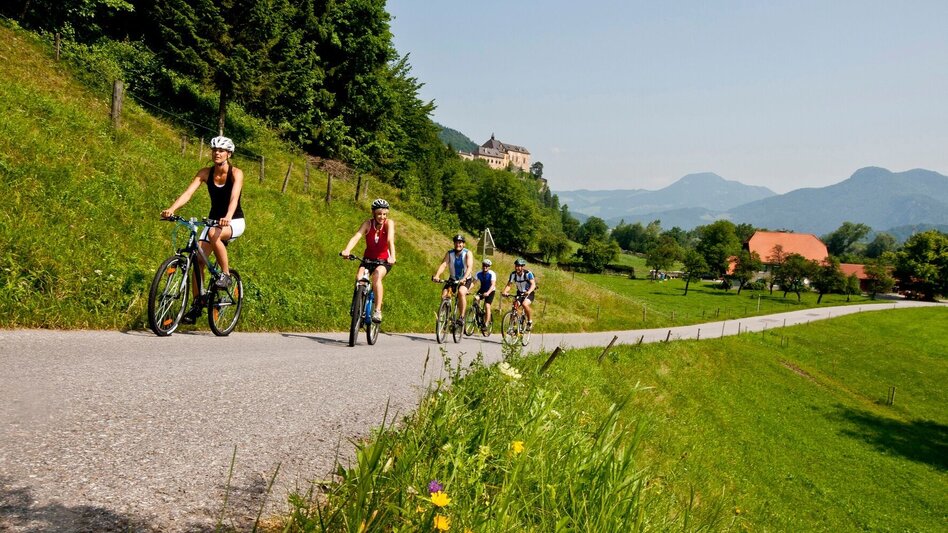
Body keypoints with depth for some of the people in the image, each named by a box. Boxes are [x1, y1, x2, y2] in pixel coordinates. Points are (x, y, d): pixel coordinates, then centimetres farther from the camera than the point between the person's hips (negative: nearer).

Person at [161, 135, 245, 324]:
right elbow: (188, 193, -16)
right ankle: (196, 304, 1)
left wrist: (227, 217, -50)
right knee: (198, 259, -9)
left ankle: (226, 274, -19)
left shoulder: (236, 173, -15)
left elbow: (234, 197, -31)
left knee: (214, 234, -37)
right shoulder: (205, 173, -4)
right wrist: (171, 209, -34)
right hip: (214, 219, 5)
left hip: (235, 222, -4)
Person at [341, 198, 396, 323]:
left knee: (377, 275, -32)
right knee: (359, 278, -24)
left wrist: (392, 257, -50)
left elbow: (390, 240, -32)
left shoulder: (389, 223, -15)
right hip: (368, 259, 2)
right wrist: (346, 250, -48)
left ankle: (377, 311, -29)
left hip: (384, 261, -2)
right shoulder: (368, 224, -13)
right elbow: (356, 237, -29)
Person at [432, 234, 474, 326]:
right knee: (444, 295, -19)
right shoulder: (449, 253, -7)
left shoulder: (468, 253, -14)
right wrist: (437, 275, -41)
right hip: (453, 279, 3)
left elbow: (470, 267, -29)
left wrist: (464, 278, -47)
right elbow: (443, 264, -22)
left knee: (461, 292, -33)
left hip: (465, 280, -3)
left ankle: (461, 317, -26)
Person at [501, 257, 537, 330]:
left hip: (529, 293, -4)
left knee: (525, 304, -31)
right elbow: (508, 285, -12)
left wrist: (529, 292, -52)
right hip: (520, 293, 4)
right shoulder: (513, 274, -11)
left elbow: (533, 284, -32)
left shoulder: (528, 273, -23)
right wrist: (505, 292, -33)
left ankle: (530, 321, -10)